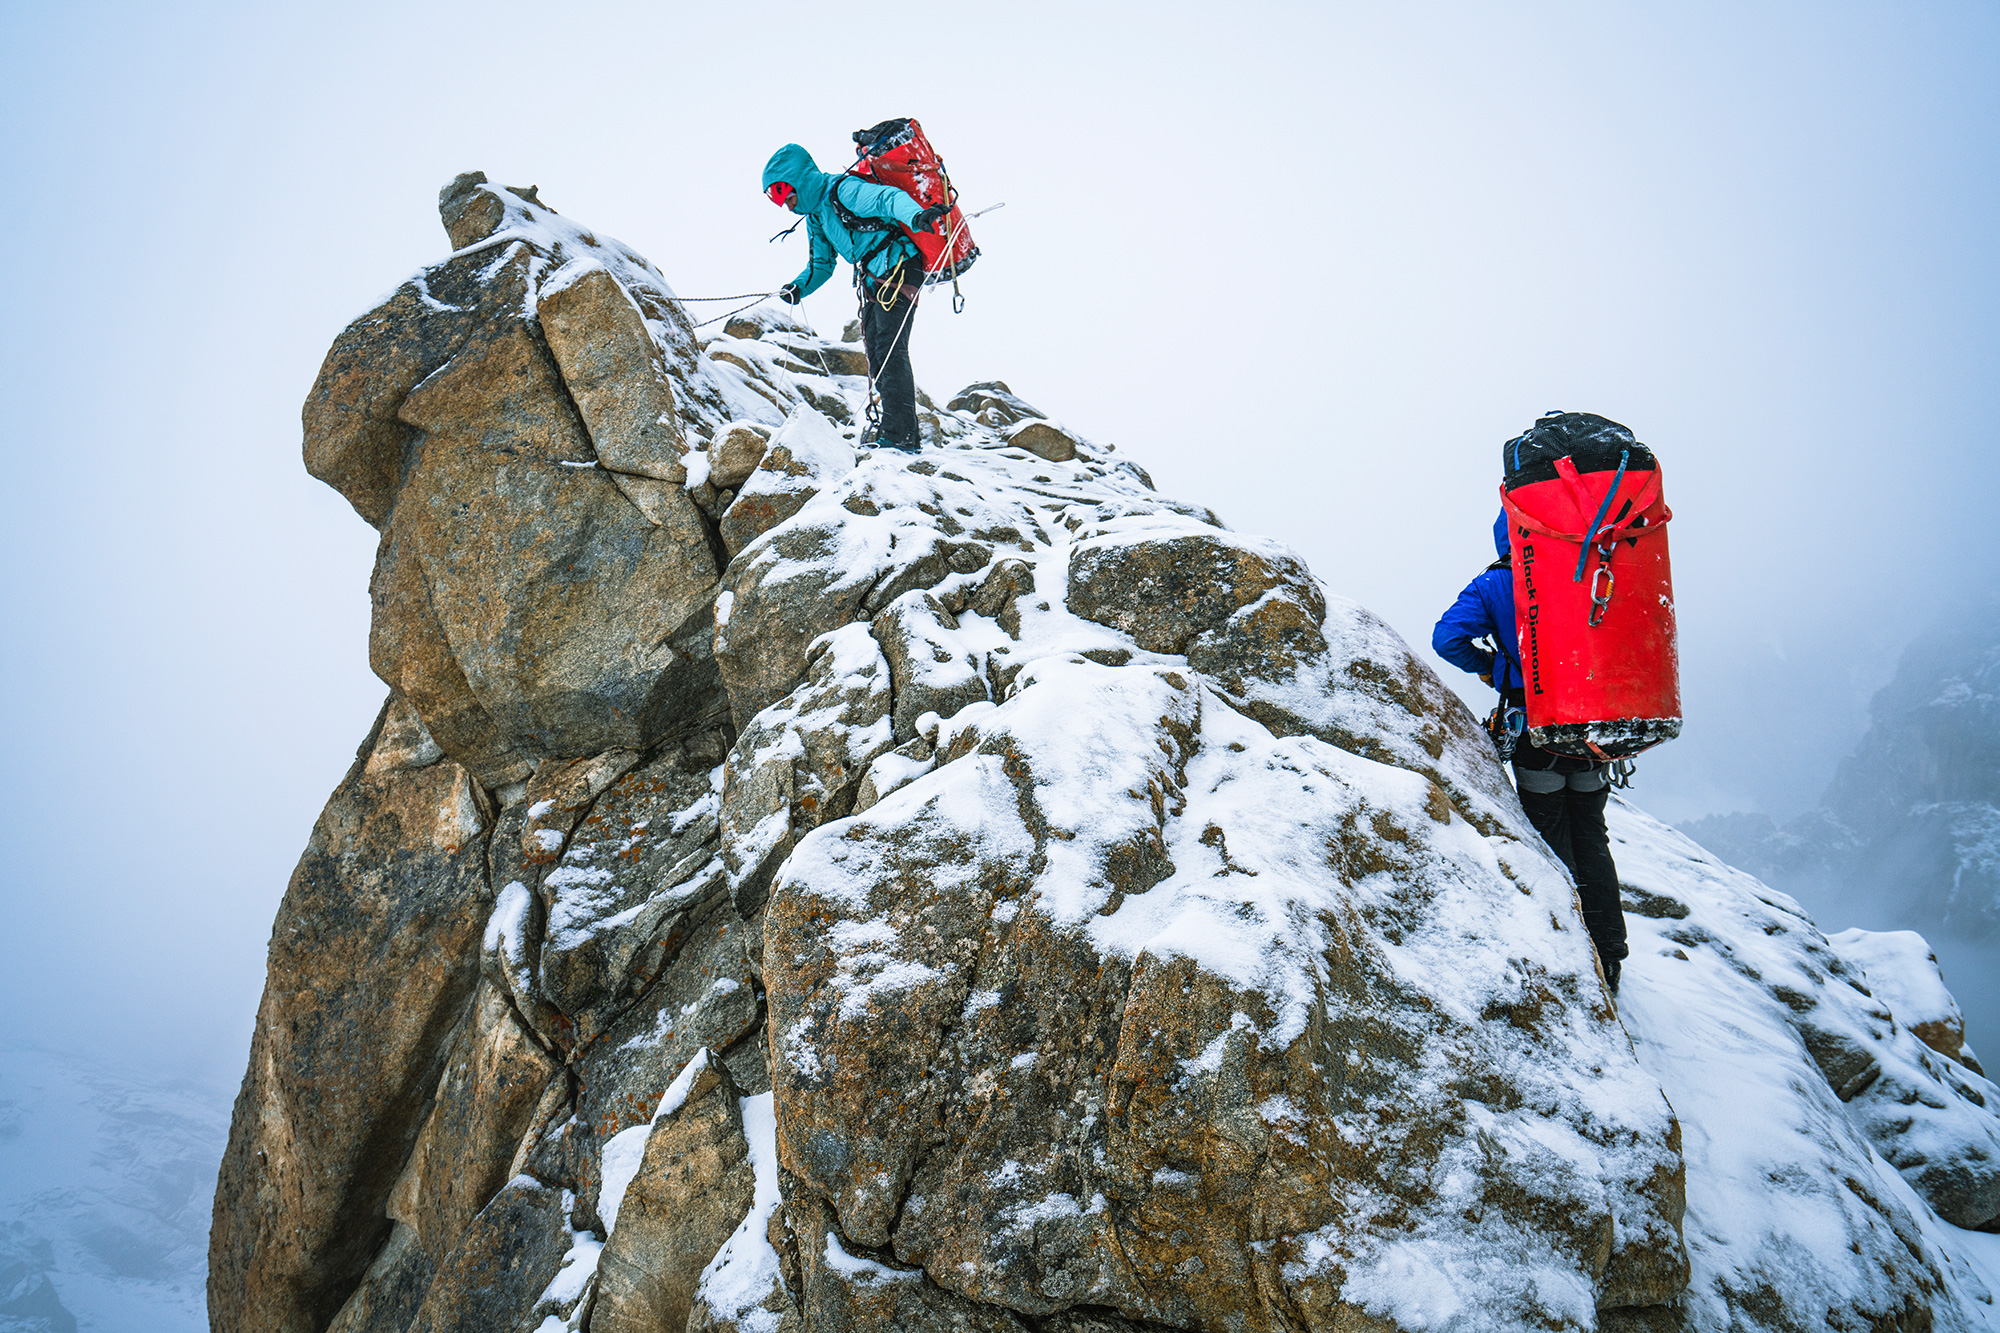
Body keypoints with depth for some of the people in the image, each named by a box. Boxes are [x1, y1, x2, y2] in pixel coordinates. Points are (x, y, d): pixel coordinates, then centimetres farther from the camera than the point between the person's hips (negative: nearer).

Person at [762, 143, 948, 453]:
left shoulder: (844, 191, -14)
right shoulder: (816, 215, 16)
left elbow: (889, 197, -29)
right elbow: (822, 264, 23)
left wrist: (916, 216, -49)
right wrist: (799, 287, 4)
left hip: (899, 270, -10)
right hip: (873, 281, 10)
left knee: (890, 351, -16)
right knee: (877, 357, 11)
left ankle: (900, 435, -18)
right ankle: (891, 427, 18)